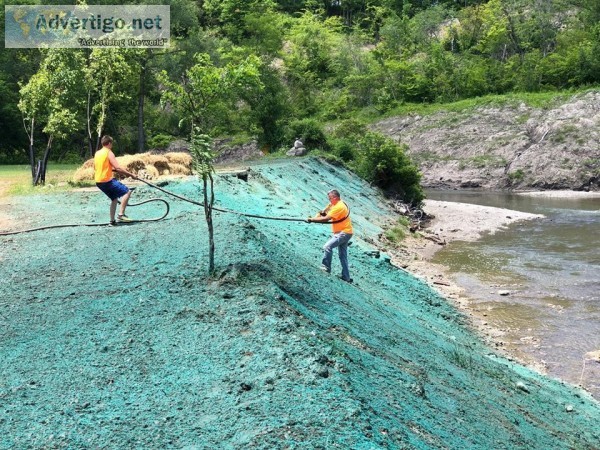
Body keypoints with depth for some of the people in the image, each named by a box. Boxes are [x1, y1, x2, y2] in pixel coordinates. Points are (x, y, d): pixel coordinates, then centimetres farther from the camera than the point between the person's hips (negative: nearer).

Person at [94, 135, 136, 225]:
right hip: (107, 180, -9)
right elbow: (118, 168, -18)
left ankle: (112, 220, 18)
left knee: (114, 198, 20)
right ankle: (121, 215, -13)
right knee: (127, 191, -6)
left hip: (98, 181, 9)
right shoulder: (109, 153, -10)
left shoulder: (97, 153, 13)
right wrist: (130, 174, -12)